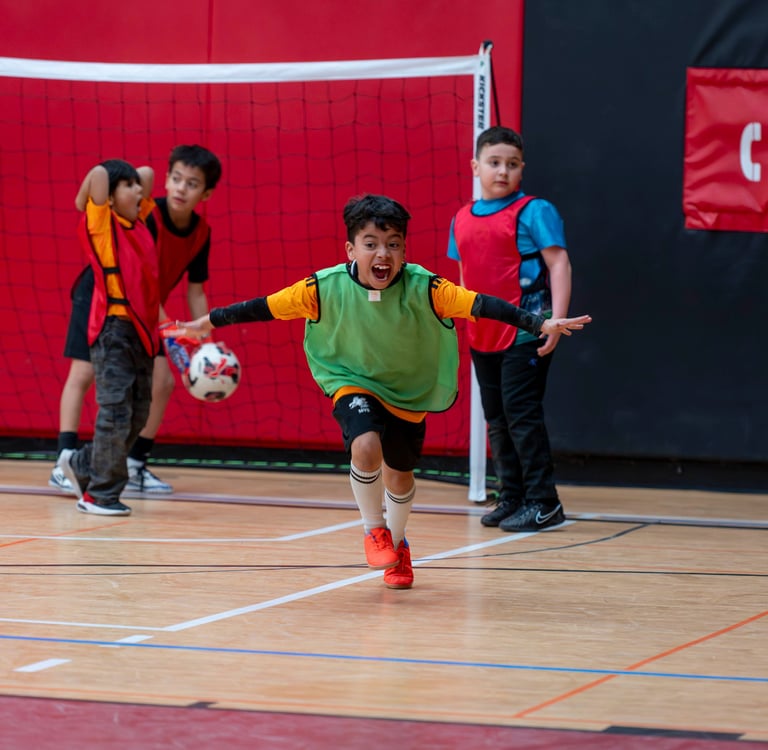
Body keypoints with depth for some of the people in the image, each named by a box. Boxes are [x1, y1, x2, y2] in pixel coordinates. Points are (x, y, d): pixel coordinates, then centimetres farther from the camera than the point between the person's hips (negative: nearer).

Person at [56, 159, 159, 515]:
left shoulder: (139, 221, 14)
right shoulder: (101, 224, -6)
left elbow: (147, 173, 23)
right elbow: (99, 174, -18)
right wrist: (84, 200, -1)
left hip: (142, 330, 8)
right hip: (113, 328, -8)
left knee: (138, 415, 10)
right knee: (116, 411, -9)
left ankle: (80, 465, 27)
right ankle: (100, 494, 0)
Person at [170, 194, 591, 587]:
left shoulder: (423, 288, -26)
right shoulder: (327, 287, -24)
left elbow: (481, 306, -30)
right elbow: (266, 307, -14)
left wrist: (542, 325, -39)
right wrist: (209, 322, -11)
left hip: (409, 392, 2)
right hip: (354, 383, -2)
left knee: (399, 473, 16)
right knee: (366, 446, -29)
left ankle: (395, 542, 49)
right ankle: (374, 530, -1)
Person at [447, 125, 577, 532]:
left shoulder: (534, 212, -7)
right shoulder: (462, 220, 12)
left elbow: (558, 264, -12)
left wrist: (556, 319, -20)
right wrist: (458, 323, 19)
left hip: (525, 335, -7)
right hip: (483, 338, 7)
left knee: (522, 415, -8)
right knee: (497, 421, 11)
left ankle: (543, 503, -2)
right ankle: (510, 499, 20)